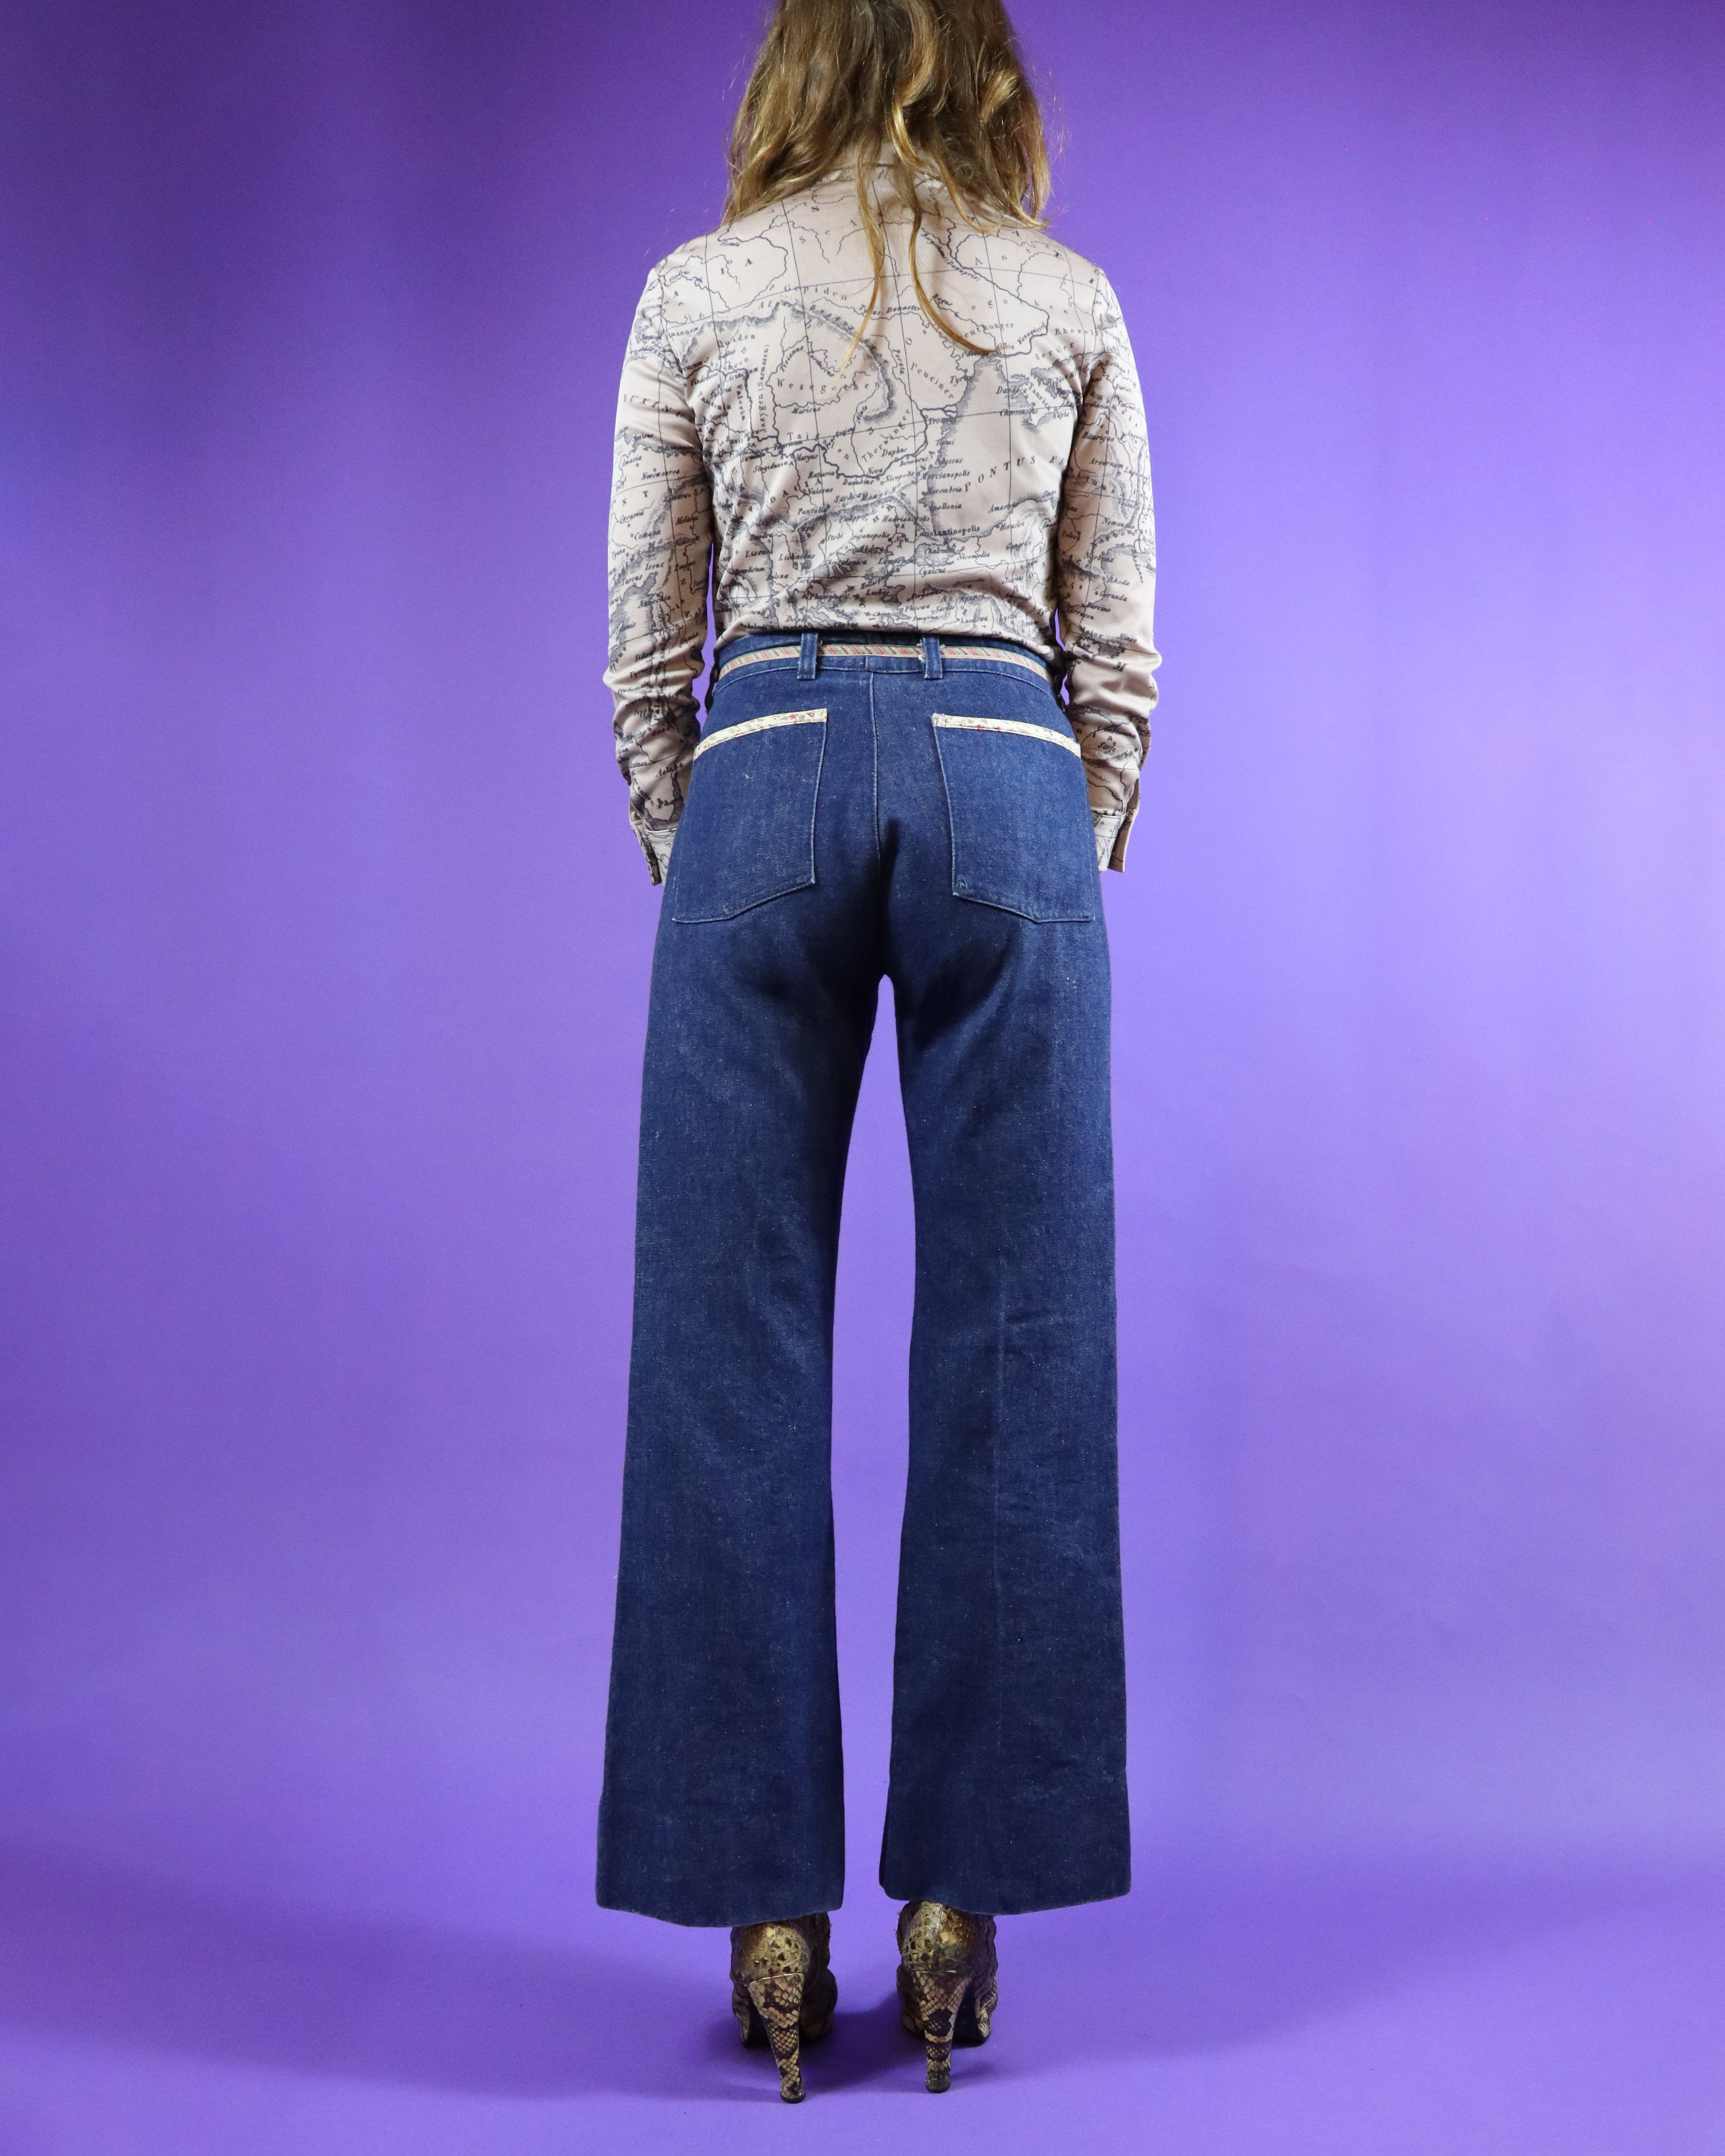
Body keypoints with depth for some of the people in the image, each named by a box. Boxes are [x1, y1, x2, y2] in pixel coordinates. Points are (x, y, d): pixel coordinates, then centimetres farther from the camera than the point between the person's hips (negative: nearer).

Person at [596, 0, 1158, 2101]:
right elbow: (1117, 643, 8)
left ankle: (769, 1909, 7)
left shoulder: (695, 293, 8)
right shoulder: (1074, 302, 10)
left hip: (766, 780, 0)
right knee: (1014, 1353, 4)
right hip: (1008, 784, 1)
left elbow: (645, 641, 6)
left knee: (732, 1348, 3)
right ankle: (959, 1903, 10)